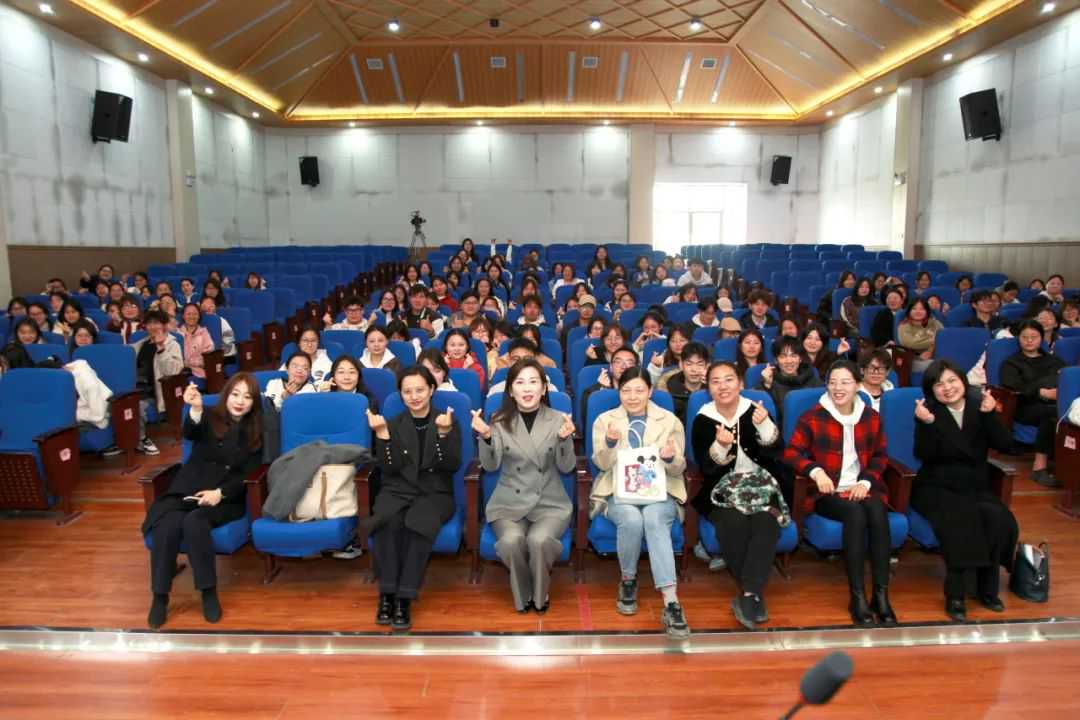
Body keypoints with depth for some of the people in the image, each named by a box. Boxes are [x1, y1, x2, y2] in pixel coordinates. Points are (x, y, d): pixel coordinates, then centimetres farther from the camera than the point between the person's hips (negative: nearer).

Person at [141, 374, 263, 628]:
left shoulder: (255, 432, 9)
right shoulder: (210, 417, 7)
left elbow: (248, 475, 2)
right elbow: (189, 434, -17)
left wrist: (220, 493, -15)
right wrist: (196, 409, -39)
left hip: (227, 498, -1)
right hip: (188, 489, 1)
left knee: (194, 522, -32)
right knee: (167, 525, -29)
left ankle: (209, 592, -19)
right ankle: (160, 596, -13)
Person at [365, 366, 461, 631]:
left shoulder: (448, 422, 8)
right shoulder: (394, 424, 12)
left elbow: (452, 466, -6)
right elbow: (389, 469, 0)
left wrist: (444, 432, -21)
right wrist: (382, 433, -13)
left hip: (435, 493, -1)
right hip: (397, 490, 1)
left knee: (418, 522, -35)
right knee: (388, 521, -33)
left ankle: (405, 598, -28)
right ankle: (386, 594, -22)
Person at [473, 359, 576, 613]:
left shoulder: (557, 419, -2)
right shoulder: (500, 420, 0)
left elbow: (566, 467, -7)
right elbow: (491, 466, -9)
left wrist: (565, 439, -26)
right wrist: (486, 437, -28)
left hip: (550, 503, 0)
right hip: (509, 502, 1)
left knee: (539, 540, -30)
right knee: (511, 541, -29)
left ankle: (540, 593, 3)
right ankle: (523, 595, 3)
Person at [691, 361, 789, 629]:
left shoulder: (755, 412, 1)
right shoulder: (702, 420, -1)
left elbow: (773, 453, -10)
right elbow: (706, 468, -6)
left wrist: (764, 425, -28)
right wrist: (720, 446, -26)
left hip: (760, 487, 1)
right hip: (722, 491, -1)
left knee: (766, 521, -30)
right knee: (734, 523, -31)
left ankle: (748, 595, -28)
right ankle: (755, 594, -14)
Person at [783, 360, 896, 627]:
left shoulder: (871, 417, 12)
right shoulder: (812, 417, 2)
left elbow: (880, 456, 14)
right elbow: (791, 452, -3)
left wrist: (866, 481, -5)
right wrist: (816, 471, -20)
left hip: (861, 488, 3)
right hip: (828, 492, -3)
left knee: (877, 512, -32)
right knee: (855, 513, -34)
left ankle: (881, 595, -27)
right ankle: (857, 597, -29)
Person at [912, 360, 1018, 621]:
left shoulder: (979, 405, 6)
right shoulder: (929, 411, -1)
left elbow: (1005, 445, -4)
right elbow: (924, 455, -12)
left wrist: (990, 414, -17)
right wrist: (927, 423, -25)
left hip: (976, 486, 3)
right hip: (937, 488, -3)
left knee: (1000, 519, -26)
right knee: (961, 518, -32)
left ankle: (988, 589, -8)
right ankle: (954, 596, -22)